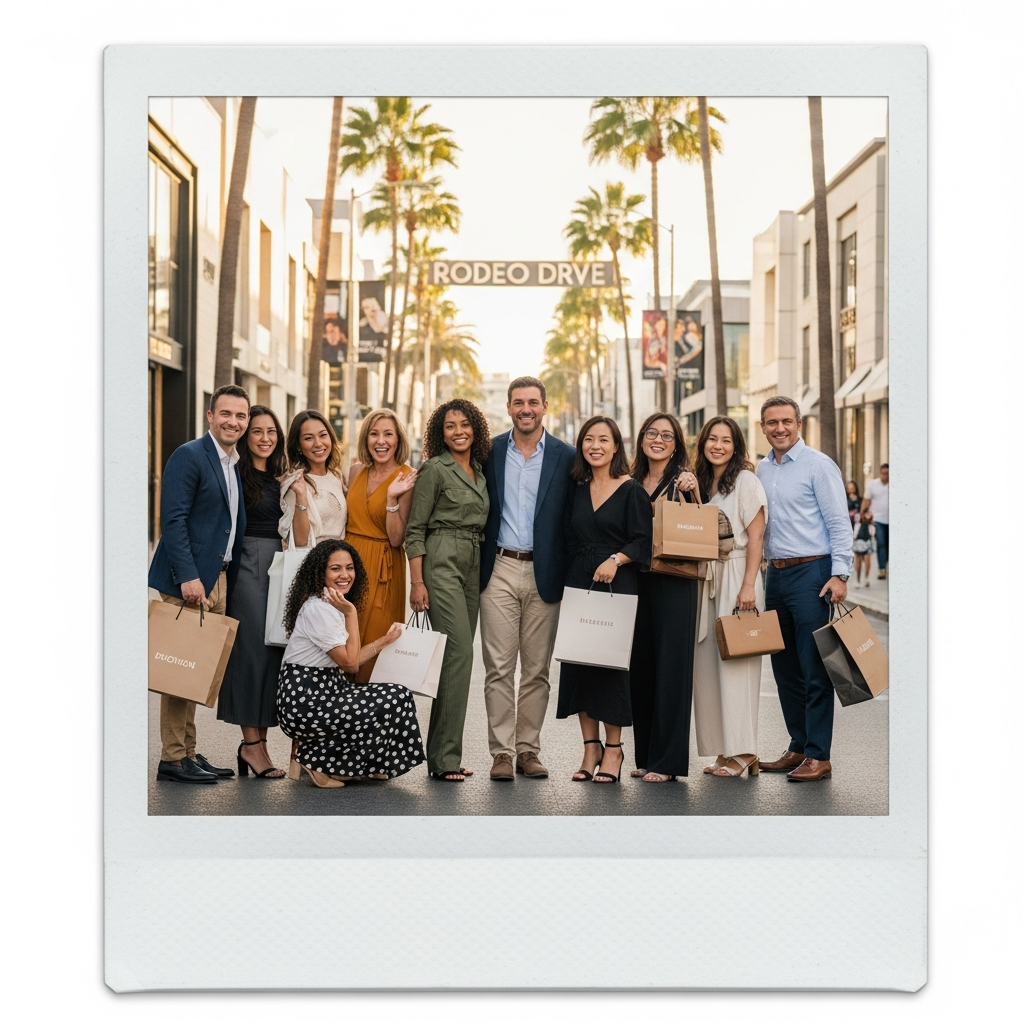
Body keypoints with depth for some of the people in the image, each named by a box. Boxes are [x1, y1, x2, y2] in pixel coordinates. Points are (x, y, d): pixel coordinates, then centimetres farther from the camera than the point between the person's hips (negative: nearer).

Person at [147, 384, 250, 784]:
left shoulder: (234, 465, 17)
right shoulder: (189, 456, -10)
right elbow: (173, 520, -16)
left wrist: (225, 577, 12)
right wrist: (187, 577, -22)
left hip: (218, 579, 8)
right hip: (189, 580, -8)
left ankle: (188, 752, 18)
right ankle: (173, 759, 0)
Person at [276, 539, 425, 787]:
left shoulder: (332, 607, 15)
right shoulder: (318, 609, -16)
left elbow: (344, 662, 11)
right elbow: (350, 663, -14)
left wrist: (384, 641, 14)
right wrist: (351, 613, -12)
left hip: (323, 693, 10)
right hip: (304, 703, -10)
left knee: (398, 695, 2)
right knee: (396, 700, -14)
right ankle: (317, 760, -5)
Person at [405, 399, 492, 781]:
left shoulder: (480, 471, 16)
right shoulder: (434, 469, -4)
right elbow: (415, 529, -7)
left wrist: (485, 569, 14)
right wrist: (417, 581, -13)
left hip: (474, 564, 7)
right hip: (442, 562, -7)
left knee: (457, 655, 6)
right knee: (459, 652, -15)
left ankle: (440, 753, 11)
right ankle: (446, 757, -12)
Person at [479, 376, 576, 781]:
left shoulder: (566, 457, 3)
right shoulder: (490, 452, 6)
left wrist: (569, 575, -2)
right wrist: (475, 566, 1)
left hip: (544, 575, 0)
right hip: (499, 570, 0)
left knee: (537, 668, 6)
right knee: (498, 667, -1)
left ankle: (528, 749, 14)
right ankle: (502, 751, 4)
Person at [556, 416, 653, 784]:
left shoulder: (631, 490, -2)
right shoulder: (576, 490, 13)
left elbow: (644, 540, -7)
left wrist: (616, 559, -22)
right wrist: (567, 582, 6)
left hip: (617, 585, -5)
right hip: (578, 583, 5)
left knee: (610, 661, -4)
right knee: (577, 662, 2)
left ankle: (613, 747, 6)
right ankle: (590, 747, 11)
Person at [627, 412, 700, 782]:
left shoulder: (684, 481, -3)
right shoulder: (634, 483, 13)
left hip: (673, 585, -6)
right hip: (638, 582, 6)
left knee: (670, 667, -3)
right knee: (640, 666, 8)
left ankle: (667, 760, 3)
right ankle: (644, 755, 18)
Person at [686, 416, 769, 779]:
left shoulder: (745, 481, -5)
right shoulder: (700, 483, 16)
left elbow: (755, 537, -10)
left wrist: (748, 586, -17)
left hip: (736, 578, -7)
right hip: (705, 580, 7)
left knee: (735, 663, -8)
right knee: (706, 664, 4)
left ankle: (742, 752, -3)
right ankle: (722, 749, 10)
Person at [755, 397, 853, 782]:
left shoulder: (818, 465, -7)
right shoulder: (762, 470, 13)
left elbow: (839, 523, -10)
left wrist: (840, 574, -18)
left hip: (810, 572, -7)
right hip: (775, 574, 7)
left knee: (814, 668, -6)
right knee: (784, 666, 11)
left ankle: (819, 756, -1)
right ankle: (798, 747, 20)